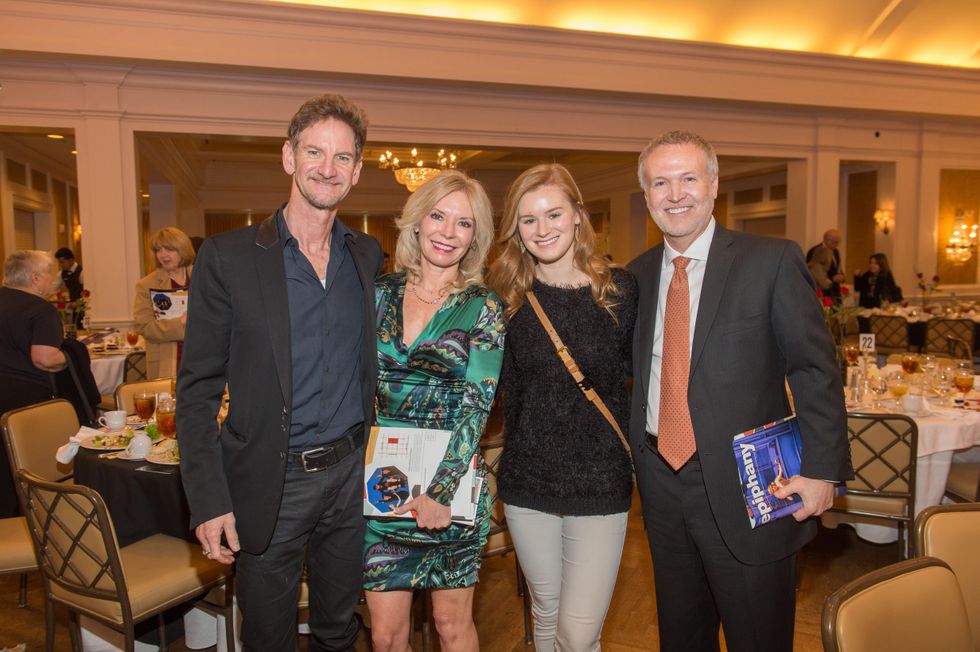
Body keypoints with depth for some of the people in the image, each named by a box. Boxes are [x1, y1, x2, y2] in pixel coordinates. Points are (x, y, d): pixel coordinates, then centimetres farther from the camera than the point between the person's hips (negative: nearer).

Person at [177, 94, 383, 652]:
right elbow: (197, 390, -7)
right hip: (270, 483, -3)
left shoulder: (370, 255, 4)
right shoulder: (229, 257, -8)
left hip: (353, 474, 3)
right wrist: (209, 500, -11)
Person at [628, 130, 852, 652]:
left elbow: (816, 370, -8)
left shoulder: (772, 261, -8)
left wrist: (820, 470, -13)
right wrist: (632, 457, 7)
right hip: (661, 481, 4)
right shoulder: (638, 274, 5)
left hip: (747, 487, -4)